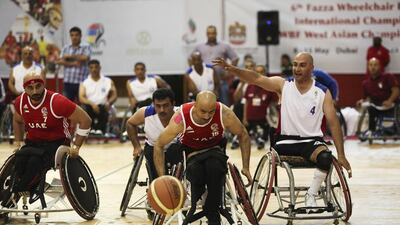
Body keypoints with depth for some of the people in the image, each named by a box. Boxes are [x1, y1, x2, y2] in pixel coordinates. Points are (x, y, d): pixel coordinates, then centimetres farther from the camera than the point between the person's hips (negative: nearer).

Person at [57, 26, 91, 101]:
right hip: (68, 81, 3)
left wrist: (70, 56, -5)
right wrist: (73, 63, -10)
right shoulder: (66, 48, 13)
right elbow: (60, 61, 2)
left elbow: (85, 58, -15)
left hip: (81, 82, -3)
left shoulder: (86, 47, 3)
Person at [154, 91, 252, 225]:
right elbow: (159, 145, -14)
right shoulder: (181, 120, -29)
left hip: (215, 149, 1)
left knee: (215, 167, -35)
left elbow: (243, 135, -6)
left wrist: (245, 167, -7)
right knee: (195, 171, -36)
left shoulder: (224, 114, -27)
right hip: (191, 152, -1)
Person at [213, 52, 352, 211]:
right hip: (286, 141, 1)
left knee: (326, 157, -32)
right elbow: (256, 79, -15)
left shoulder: (322, 92, -2)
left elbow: (333, 123, -3)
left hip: (312, 141, -1)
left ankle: (311, 196, -13)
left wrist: (341, 155, -9)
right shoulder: (283, 85, -1)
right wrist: (231, 69, -32)